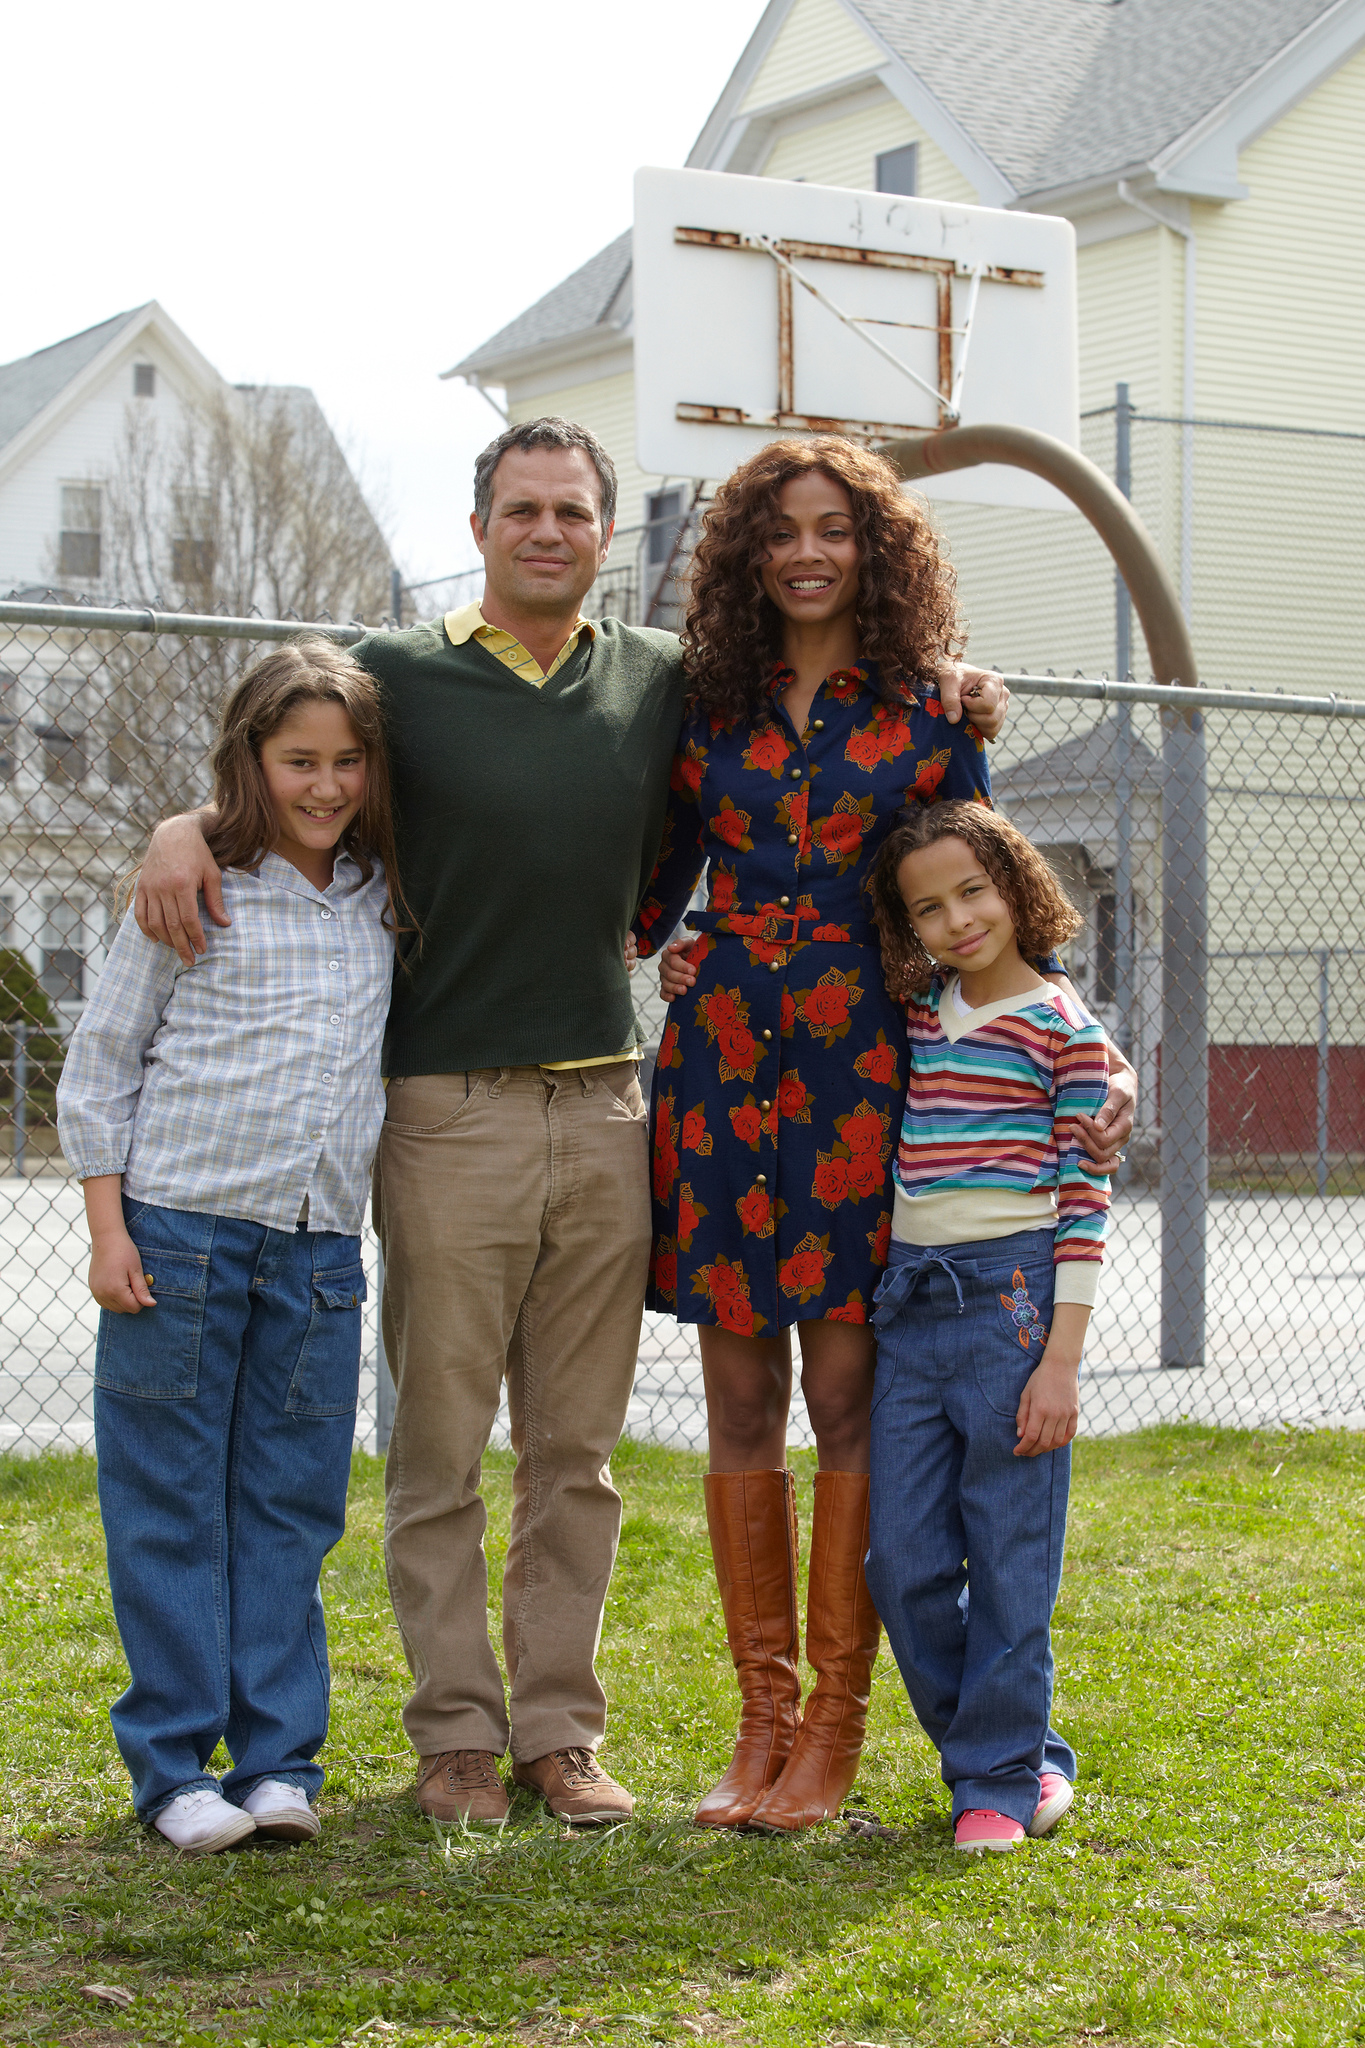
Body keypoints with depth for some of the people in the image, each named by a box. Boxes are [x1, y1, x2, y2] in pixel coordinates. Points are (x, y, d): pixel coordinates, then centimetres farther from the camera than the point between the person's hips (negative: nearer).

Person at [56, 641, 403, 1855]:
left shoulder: (383, 903, 10)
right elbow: (100, 1065, -1)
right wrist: (109, 1230, -7)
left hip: (319, 1253, 4)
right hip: (178, 1233, -4)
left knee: (290, 1507, 6)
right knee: (169, 1509, 2)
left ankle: (279, 1759, 13)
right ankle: (175, 1767, 9)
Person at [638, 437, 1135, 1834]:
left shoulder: (931, 712, 5)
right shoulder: (707, 708, 10)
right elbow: (653, 891, 18)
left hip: (861, 1058, -2)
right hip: (718, 1057, 2)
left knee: (845, 1391, -3)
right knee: (738, 1395, 4)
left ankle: (834, 1727, 7)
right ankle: (762, 1718, 13)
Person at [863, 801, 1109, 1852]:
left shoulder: (1062, 1027, -4)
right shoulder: (922, 1012, 12)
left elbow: (1085, 1202, -7)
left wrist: (1062, 1359, -13)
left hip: (1011, 1294, -6)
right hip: (912, 1299, 6)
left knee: (1010, 1557, 0)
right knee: (904, 1560, 5)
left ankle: (1001, 1774, 13)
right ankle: (1017, 1751, 21)